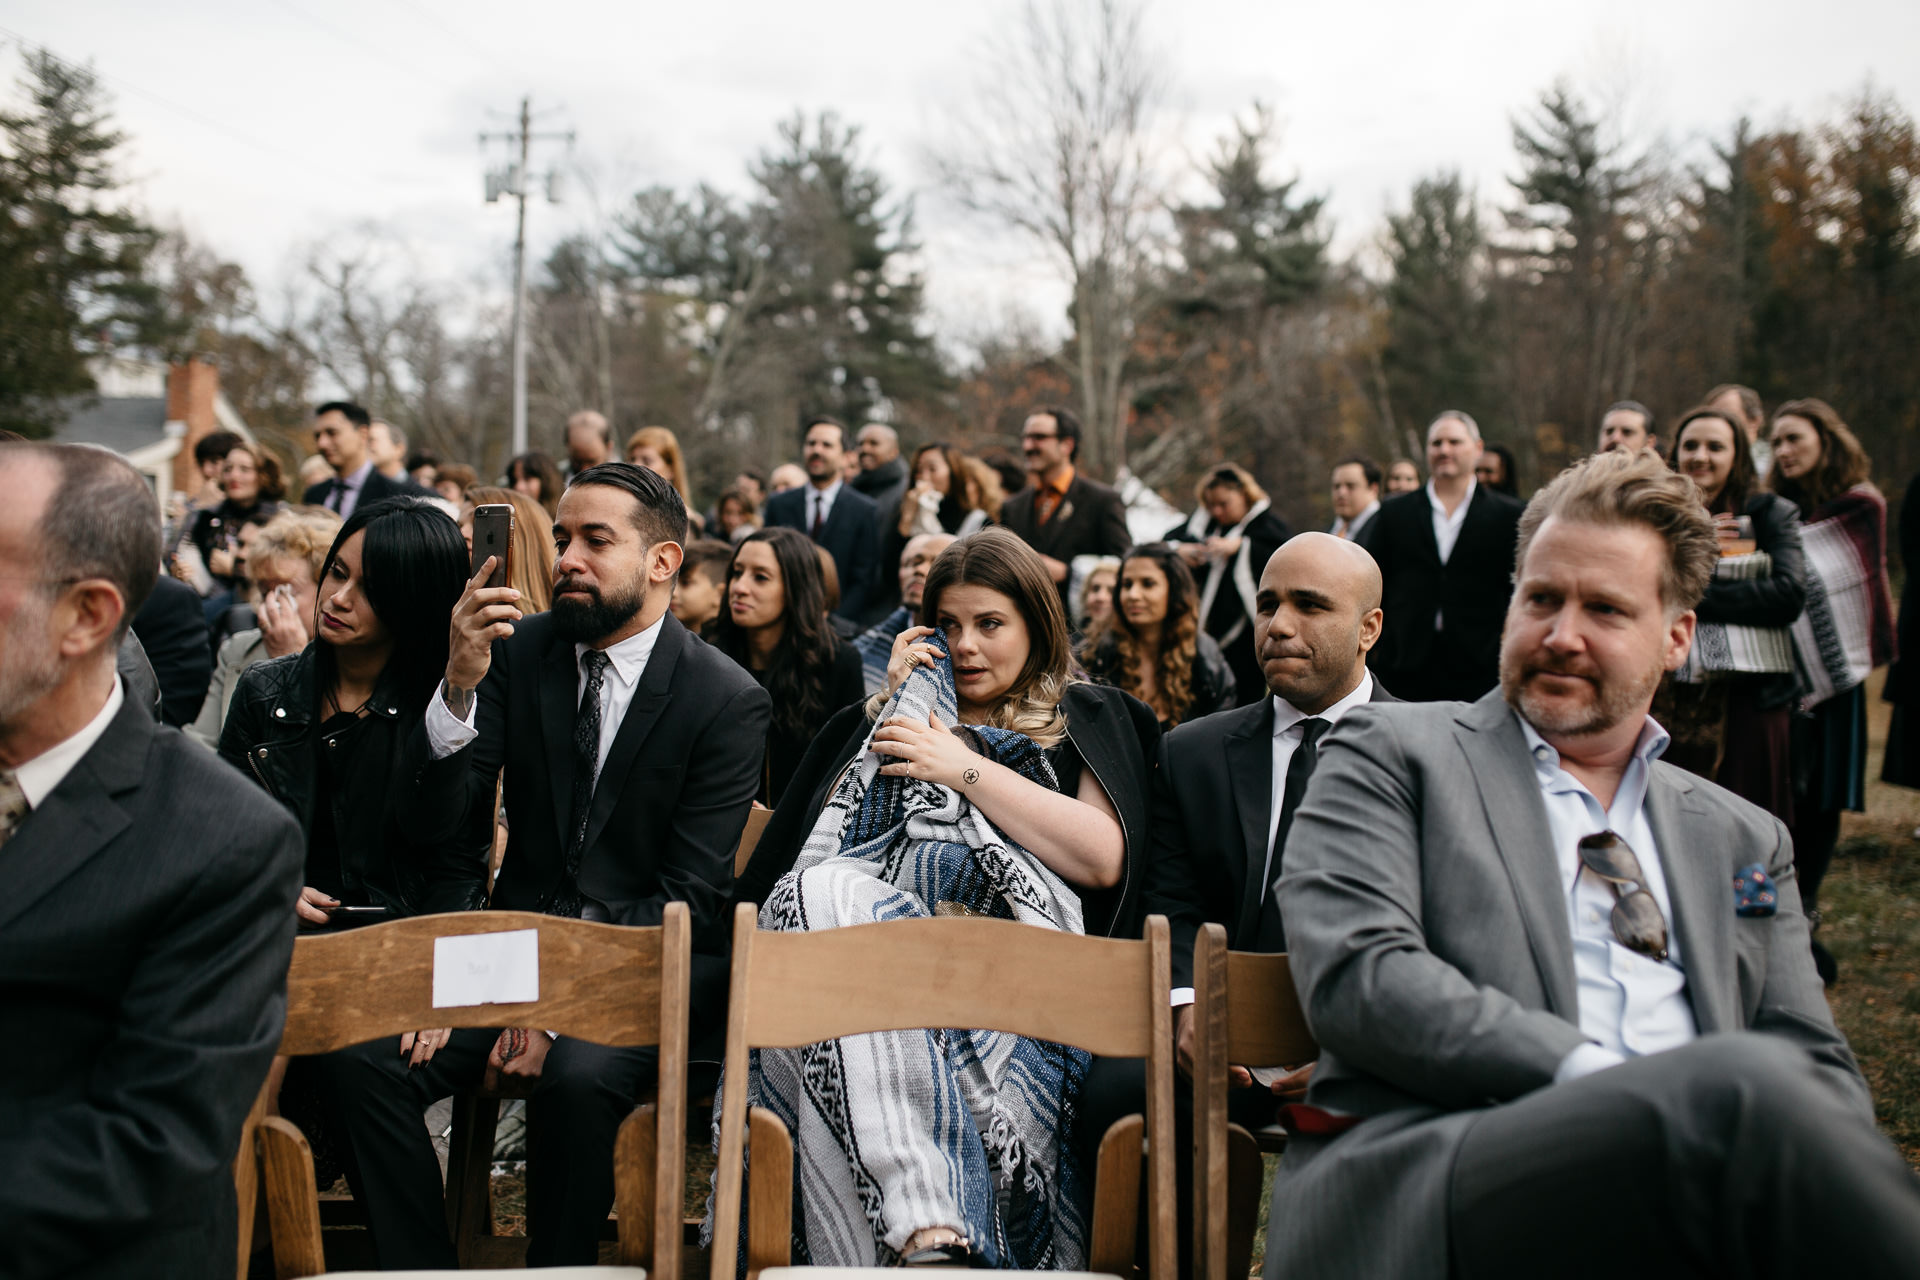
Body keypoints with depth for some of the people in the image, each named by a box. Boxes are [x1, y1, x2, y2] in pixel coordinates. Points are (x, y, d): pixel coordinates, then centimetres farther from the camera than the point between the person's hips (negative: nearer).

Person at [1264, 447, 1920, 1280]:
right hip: (1422, 1193, -4)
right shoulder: (1391, 754, 12)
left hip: (1691, 1199, 4)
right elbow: (1354, 976, -4)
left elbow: (1816, 1065, 18)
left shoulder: (1744, 842, 26)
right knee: (1747, 1087, -32)